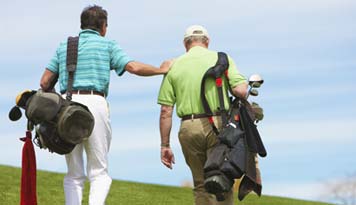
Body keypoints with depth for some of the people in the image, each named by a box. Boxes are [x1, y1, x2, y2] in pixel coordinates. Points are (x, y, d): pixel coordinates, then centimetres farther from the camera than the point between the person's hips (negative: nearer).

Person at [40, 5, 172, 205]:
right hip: (95, 104, -3)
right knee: (99, 172, 2)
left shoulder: (64, 46, 21)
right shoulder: (107, 45, 10)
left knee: (74, 175, 11)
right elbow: (133, 67, -3)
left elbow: (45, 82, 15)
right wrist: (161, 70, 12)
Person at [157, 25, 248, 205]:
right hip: (218, 125, -2)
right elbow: (240, 90, -8)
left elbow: (166, 111, 6)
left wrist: (165, 145, 10)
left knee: (201, 184, 12)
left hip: (188, 129, 2)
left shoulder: (174, 66, 10)